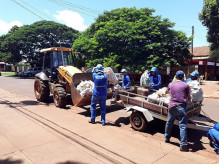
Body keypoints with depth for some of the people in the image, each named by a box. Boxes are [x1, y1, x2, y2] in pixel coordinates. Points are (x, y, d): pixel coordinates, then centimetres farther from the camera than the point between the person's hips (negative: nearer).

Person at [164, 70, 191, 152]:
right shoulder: (186, 85, 0)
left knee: (169, 123, 19)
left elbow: (166, 92, 28)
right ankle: (183, 145, -2)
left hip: (172, 106, 4)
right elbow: (189, 98, 3)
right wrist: (188, 99, 26)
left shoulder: (171, 84, 9)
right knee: (182, 126, -2)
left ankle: (167, 138, 33)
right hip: (181, 107, -3)